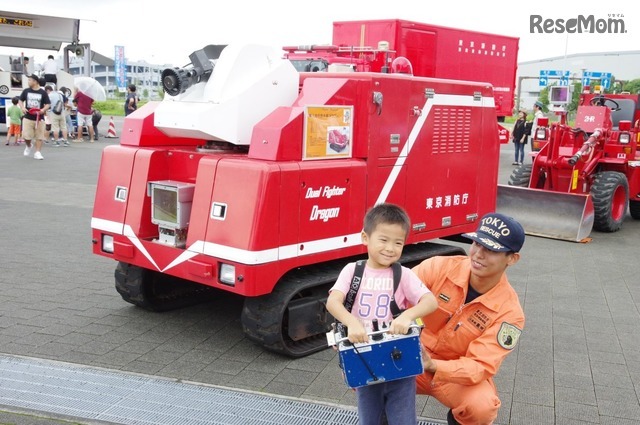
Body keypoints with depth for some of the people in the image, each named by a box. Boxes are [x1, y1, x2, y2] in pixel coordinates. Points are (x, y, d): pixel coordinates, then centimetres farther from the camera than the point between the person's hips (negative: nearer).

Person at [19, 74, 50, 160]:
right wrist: (22, 108, -4)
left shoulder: (43, 92, -2)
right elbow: (21, 100, 16)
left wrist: (43, 109, -20)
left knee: (39, 136, -1)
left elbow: (48, 104, 0)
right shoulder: (26, 91, 6)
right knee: (26, 136, -4)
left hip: (39, 118, -1)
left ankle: (38, 153, 7)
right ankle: (29, 146, 27)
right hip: (28, 117, 2)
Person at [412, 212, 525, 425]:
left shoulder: (509, 312, -18)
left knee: (482, 406, -33)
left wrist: (433, 366, -38)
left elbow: (480, 366, -21)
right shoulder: (441, 267, -15)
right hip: (411, 358, 1)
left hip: (460, 376, -1)